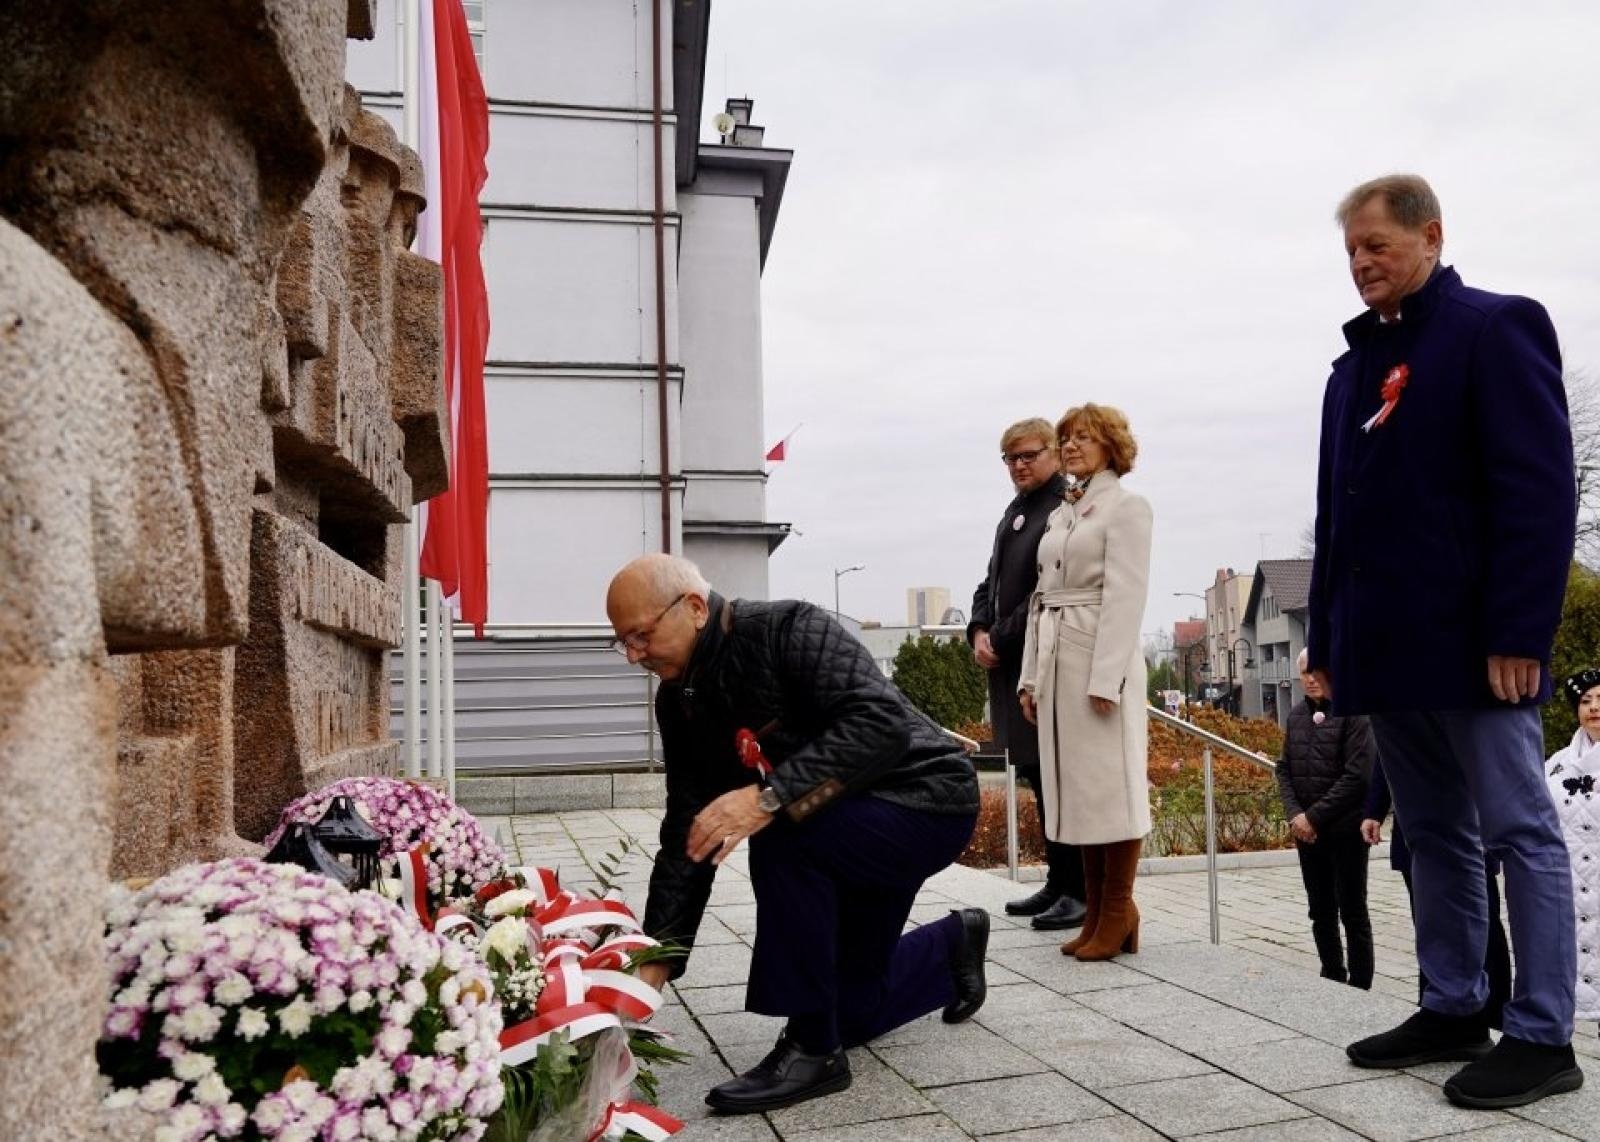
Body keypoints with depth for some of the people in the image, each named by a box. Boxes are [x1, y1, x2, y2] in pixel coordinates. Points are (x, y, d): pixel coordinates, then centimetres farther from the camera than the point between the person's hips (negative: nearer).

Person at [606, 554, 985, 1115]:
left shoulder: (790, 630, -25)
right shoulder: (679, 700, -3)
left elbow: (882, 725, -38)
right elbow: (686, 835, -2)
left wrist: (769, 798, -45)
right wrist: (655, 959, -8)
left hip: (924, 799, -8)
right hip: (844, 829, 8)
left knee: (783, 837, -34)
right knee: (851, 1012, 12)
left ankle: (813, 1048, -18)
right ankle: (952, 944, 40)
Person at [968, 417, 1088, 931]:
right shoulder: (1014, 511, 18)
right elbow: (992, 580, 20)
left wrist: (1001, 639, -13)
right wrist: (979, 631, 4)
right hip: (1011, 667, 9)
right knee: (1039, 778, 14)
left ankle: (1082, 890, 4)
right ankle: (1059, 882, 24)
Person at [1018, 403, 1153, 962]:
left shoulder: (1126, 506, -1)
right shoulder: (1060, 514, 20)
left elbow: (1125, 596, -11)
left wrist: (1106, 677, -18)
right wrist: (1031, 675, 11)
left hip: (1100, 656, -7)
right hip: (1055, 657, 7)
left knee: (1109, 783, -4)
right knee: (1076, 787, 8)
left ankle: (1118, 913, 5)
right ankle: (1097, 914, 14)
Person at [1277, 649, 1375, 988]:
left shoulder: (1353, 713, -10)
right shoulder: (1296, 716, 9)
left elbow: (1357, 775, -16)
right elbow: (1284, 770, 10)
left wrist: (1315, 817, -15)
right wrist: (1295, 814, -5)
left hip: (1346, 830, -6)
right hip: (1306, 831, 6)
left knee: (1352, 911, 2)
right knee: (1321, 912, 13)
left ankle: (1360, 986, 11)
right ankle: (1332, 978, 25)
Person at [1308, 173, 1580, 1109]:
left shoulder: (1496, 329, -4)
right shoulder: (1358, 362, 18)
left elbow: (1539, 489, -13)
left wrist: (1518, 631, -19)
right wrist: (1329, 639, 13)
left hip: (1472, 643, -8)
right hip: (1389, 646, 8)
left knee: (1518, 831, 1)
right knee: (1434, 834, 13)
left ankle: (1544, 1037, 10)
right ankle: (1453, 1012, 23)